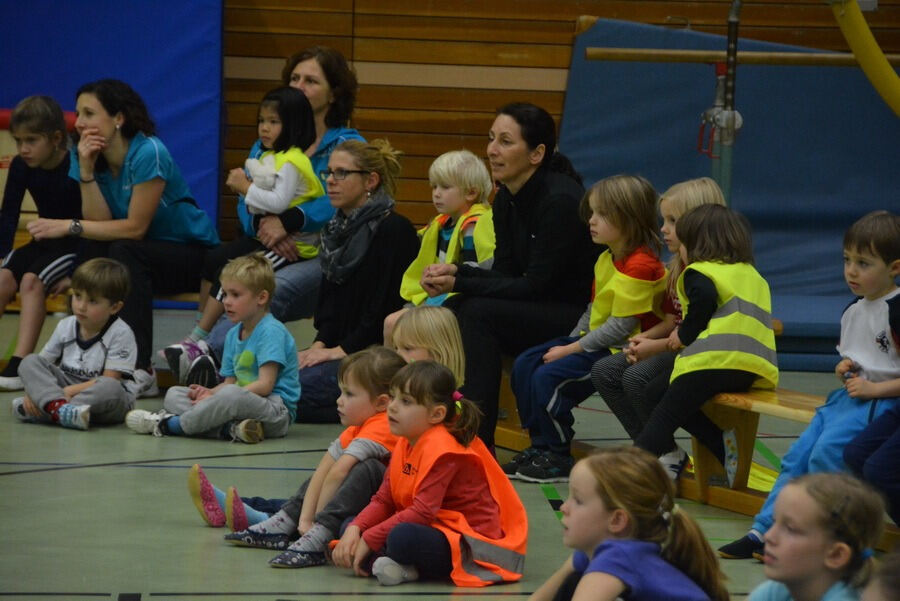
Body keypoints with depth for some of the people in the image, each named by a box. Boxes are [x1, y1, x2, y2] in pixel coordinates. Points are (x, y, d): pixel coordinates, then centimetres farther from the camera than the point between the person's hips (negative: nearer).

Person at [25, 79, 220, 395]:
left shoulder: (148, 153, -23)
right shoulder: (86, 156, -2)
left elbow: (135, 227, -23)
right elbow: (100, 222, -11)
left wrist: (69, 226, -24)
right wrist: (86, 170, -21)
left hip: (192, 253, -6)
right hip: (142, 254, 6)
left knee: (125, 252, -33)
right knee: (89, 254, -24)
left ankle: (140, 370, -38)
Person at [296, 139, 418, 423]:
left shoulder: (395, 230, -11)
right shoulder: (339, 229, 16)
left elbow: (386, 307, -16)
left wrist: (341, 350, -15)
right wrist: (320, 345, 0)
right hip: (338, 349, 9)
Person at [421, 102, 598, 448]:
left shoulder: (560, 201, -21)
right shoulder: (506, 198, 5)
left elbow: (536, 285, -21)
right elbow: (505, 273, 7)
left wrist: (460, 284, -22)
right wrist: (456, 273, -12)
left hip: (582, 316, -8)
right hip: (540, 312, 8)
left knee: (477, 312, -25)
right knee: (450, 312, -12)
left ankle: (478, 441, -23)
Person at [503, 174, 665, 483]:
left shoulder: (640, 266, -22)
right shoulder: (607, 259, 9)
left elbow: (620, 327, -23)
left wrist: (570, 350, -18)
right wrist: (570, 341, 1)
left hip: (621, 351, -10)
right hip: (594, 340, 10)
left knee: (548, 377, -22)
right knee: (524, 366, 3)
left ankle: (558, 458, -8)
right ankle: (540, 446, 10)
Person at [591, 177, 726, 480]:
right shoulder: (677, 268, 16)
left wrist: (658, 346, -21)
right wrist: (645, 337, -1)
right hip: (675, 346, 11)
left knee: (637, 378, -29)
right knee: (603, 372, -2)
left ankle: (670, 455, -11)